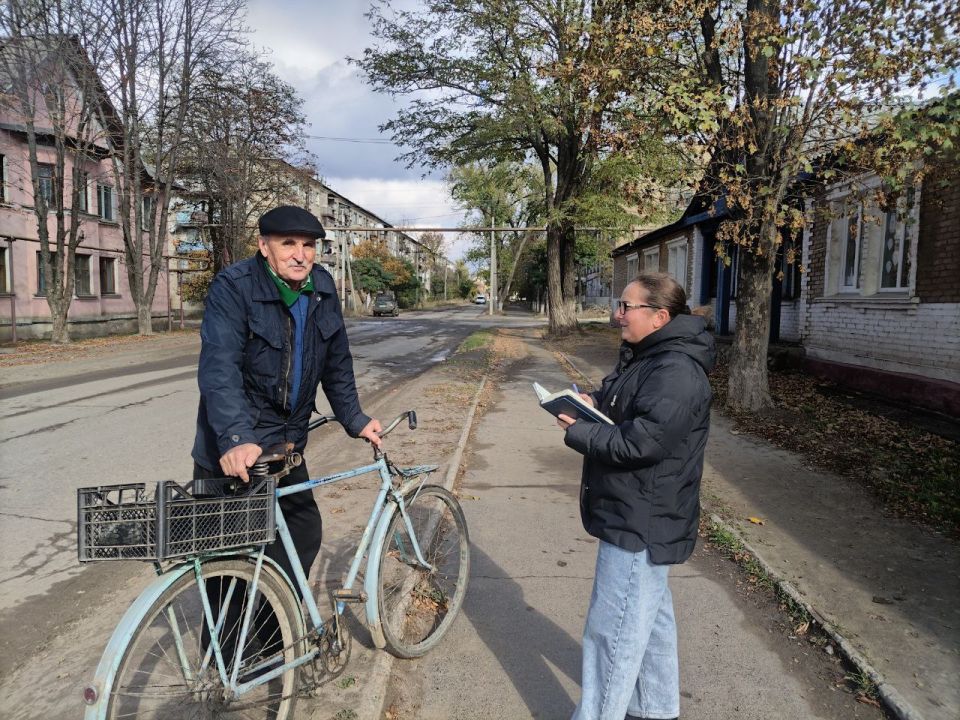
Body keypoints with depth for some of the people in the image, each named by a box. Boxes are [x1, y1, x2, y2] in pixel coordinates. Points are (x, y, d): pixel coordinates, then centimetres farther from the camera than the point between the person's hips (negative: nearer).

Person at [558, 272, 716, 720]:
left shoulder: (676, 372, -24)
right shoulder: (648, 357, 10)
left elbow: (641, 441, -30)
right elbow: (621, 404, 22)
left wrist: (576, 432, -18)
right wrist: (593, 401, 1)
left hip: (643, 523, -11)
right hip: (639, 516, 11)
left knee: (612, 629, 0)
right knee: (650, 617, 24)